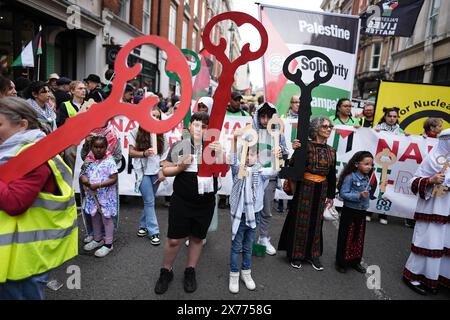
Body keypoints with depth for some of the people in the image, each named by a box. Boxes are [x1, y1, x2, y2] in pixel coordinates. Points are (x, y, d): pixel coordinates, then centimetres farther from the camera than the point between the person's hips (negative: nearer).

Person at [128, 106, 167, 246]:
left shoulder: (160, 134, 6)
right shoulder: (136, 132, -2)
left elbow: (163, 155, 7)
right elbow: (131, 152, -2)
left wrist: (162, 171, -2)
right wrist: (144, 153, -19)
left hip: (156, 171, 3)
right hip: (143, 171, -3)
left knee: (149, 200, 9)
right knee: (149, 201, -4)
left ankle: (143, 225, 29)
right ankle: (154, 232, 3)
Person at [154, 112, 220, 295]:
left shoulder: (213, 147, 0)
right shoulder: (178, 146, -4)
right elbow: (165, 170, 1)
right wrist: (180, 167, -18)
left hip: (205, 203, 2)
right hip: (181, 202, -1)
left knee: (197, 238, 15)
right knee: (174, 239, 4)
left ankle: (190, 272, 35)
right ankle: (166, 271, 28)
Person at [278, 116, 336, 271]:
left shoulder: (331, 151, 6)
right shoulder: (306, 146, -11)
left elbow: (332, 175, 12)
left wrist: (331, 196, 14)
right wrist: (296, 151, -33)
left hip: (321, 190, 5)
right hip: (305, 187, -5)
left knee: (316, 221, 14)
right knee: (301, 220, 5)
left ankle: (313, 254, 29)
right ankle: (296, 254, 21)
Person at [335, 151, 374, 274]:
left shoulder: (367, 178, 4)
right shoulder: (350, 177, -17)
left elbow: (367, 194, 15)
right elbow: (343, 193, -21)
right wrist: (359, 196, -29)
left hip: (362, 212, 7)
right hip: (349, 211, -7)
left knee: (359, 237, 15)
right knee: (346, 237, 3)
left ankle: (355, 261, 30)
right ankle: (341, 262, 17)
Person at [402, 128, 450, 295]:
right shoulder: (433, 160, -10)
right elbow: (413, 182, -11)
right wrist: (431, 180, -25)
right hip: (432, 211, -6)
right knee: (428, 242, -1)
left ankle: (432, 278, 24)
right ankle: (412, 275, 14)